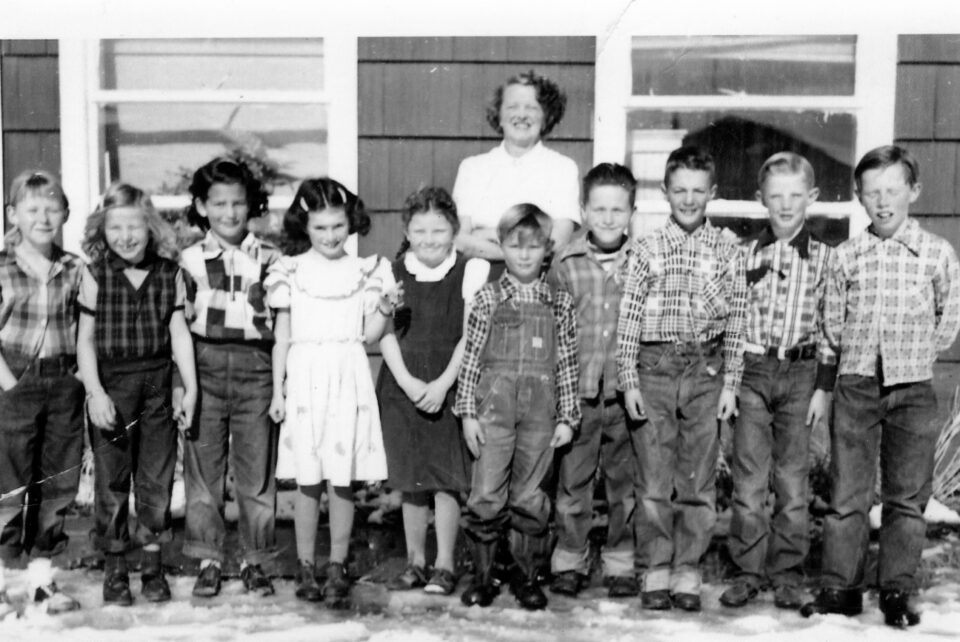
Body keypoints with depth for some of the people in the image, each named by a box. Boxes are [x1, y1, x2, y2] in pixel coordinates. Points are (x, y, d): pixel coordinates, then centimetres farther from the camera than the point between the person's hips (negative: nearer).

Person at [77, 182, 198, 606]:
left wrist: (190, 388, 0)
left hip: (157, 384, 2)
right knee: (111, 477, 6)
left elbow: (179, 333, 4)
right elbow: (85, 338, -3)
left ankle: (152, 564, 20)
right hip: (111, 384, -1)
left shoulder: (170, 274, 1)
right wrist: (95, 392, -11)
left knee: (157, 475, 7)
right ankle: (114, 567, 18)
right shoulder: (95, 275, -4)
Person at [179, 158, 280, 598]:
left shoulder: (270, 259, 5)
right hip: (205, 368, 0)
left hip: (256, 368, 0)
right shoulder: (190, 260, 5)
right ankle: (208, 559, 17)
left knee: (256, 469, 5)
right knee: (203, 468, 5)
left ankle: (253, 560, 17)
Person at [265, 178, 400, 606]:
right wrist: (277, 390, 5)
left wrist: (385, 311, -10)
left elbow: (369, 335, 8)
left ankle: (337, 568, 13)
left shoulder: (364, 272, 6)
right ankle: (306, 568, 15)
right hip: (305, 379, -1)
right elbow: (282, 336, 7)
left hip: (348, 380, 1)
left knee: (342, 480, 2)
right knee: (308, 481, 3)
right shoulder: (291, 272, 3)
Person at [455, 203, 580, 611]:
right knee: (487, 495, 1)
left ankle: (528, 576, 22)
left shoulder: (560, 302, 6)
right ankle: (482, 576, 15)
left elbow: (567, 364, 7)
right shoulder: (488, 298, 2)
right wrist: (468, 412, -2)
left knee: (530, 497, 8)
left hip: (540, 411, 1)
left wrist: (567, 417, 4)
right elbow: (471, 358, 2)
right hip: (494, 405, -1)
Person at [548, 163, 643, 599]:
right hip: (578, 389, 0)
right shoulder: (565, 264, 0)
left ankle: (620, 563, 23)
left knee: (625, 482, 9)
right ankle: (569, 562, 22)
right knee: (572, 480, 8)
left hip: (626, 391, 0)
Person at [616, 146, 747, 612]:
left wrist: (730, 383, 0)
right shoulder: (646, 249, 4)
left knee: (698, 477, 4)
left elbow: (736, 324, 5)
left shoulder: (727, 251, 5)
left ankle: (688, 570, 15)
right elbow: (628, 320, 3)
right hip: (655, 368, 0)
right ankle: (658, 569, 13)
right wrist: (629, 381, -2)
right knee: (655, 476, 3)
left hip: (706, 370, 0)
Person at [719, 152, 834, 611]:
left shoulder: (823, 257, 2)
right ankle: (749, 570, 13)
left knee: (792, 479, 6)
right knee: (748, 478, 2)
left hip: (801, 372, 0)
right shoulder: (745, 254, 4)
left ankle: (787, 574, 17)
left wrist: (823, 387, -1)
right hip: (751, 371, 1)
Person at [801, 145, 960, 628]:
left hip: (913, 389, -1)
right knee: (846, 493, 3)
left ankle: (898, 592, 15)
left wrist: (913, 354, 4)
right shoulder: (845, 256, 3)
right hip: (856, 385, 1)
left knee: (907, 497, 5)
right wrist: (861, 353, 3)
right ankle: (840, 587, 13)